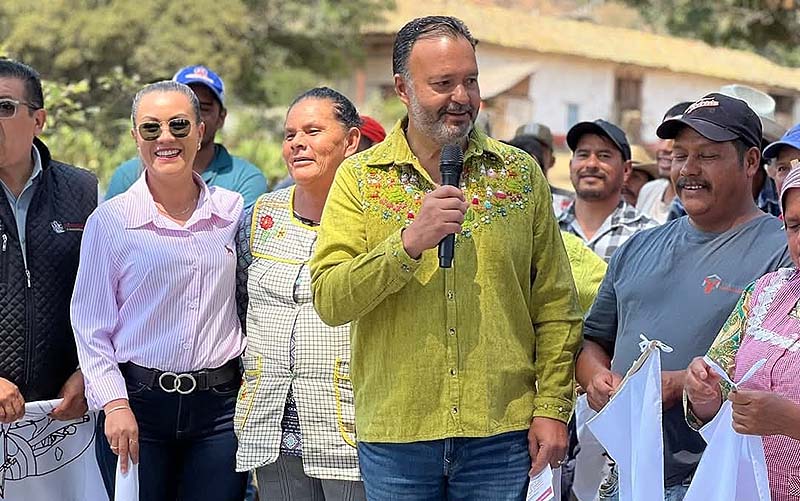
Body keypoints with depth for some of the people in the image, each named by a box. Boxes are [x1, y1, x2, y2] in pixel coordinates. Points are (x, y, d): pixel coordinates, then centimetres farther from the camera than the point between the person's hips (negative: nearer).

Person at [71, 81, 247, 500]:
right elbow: (90, 326, 0)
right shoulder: (110, 220, 0)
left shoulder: (232, 210, 7)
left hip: (220, 404, 2)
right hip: (138, 402, -2)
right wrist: (114, 403, -8)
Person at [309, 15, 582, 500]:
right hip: (394, 435, -1)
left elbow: (555, 306, 6)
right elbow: (329, 301, -9)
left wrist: (552, 407, -1)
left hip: (503, 433, 1)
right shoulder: (360, 178, 2)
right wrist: (409, 242, -20)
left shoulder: (522, 173, 5)